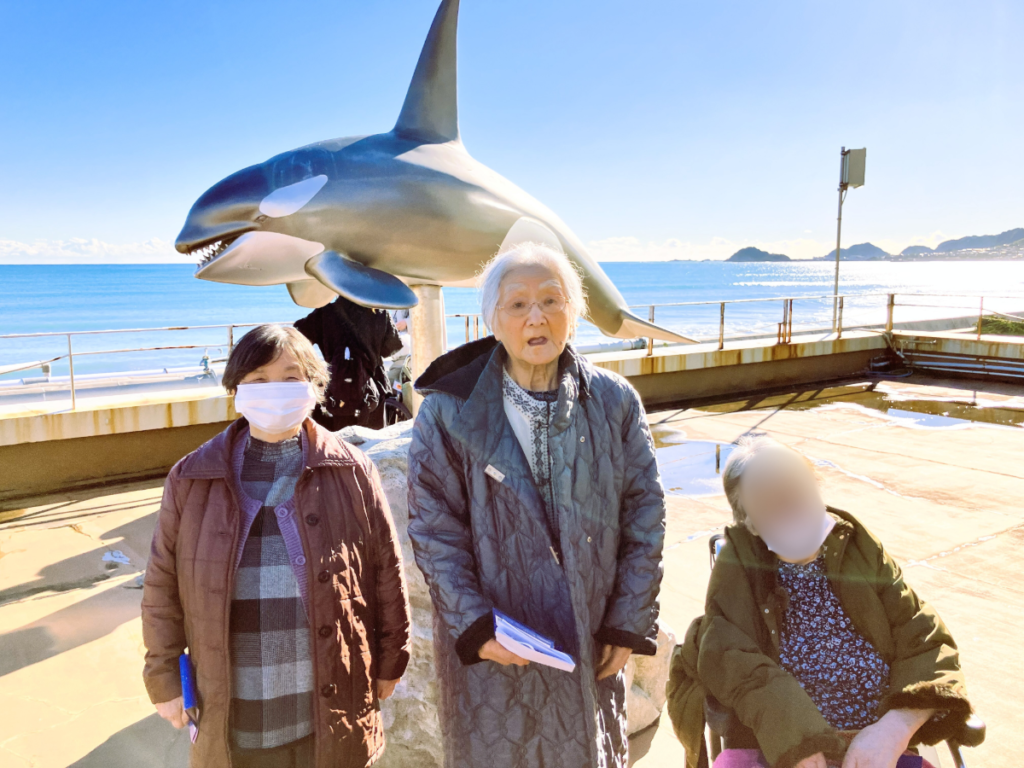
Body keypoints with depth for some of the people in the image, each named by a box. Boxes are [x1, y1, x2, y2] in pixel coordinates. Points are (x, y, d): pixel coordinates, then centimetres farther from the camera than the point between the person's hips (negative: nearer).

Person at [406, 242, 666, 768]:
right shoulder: (450, 413, -10)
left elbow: (644, 514, -1)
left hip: (591, 642, 2)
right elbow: (434, 531, -8)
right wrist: (475, 626, -14)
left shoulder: (614, 403, -4)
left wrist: (628, 626, -3)